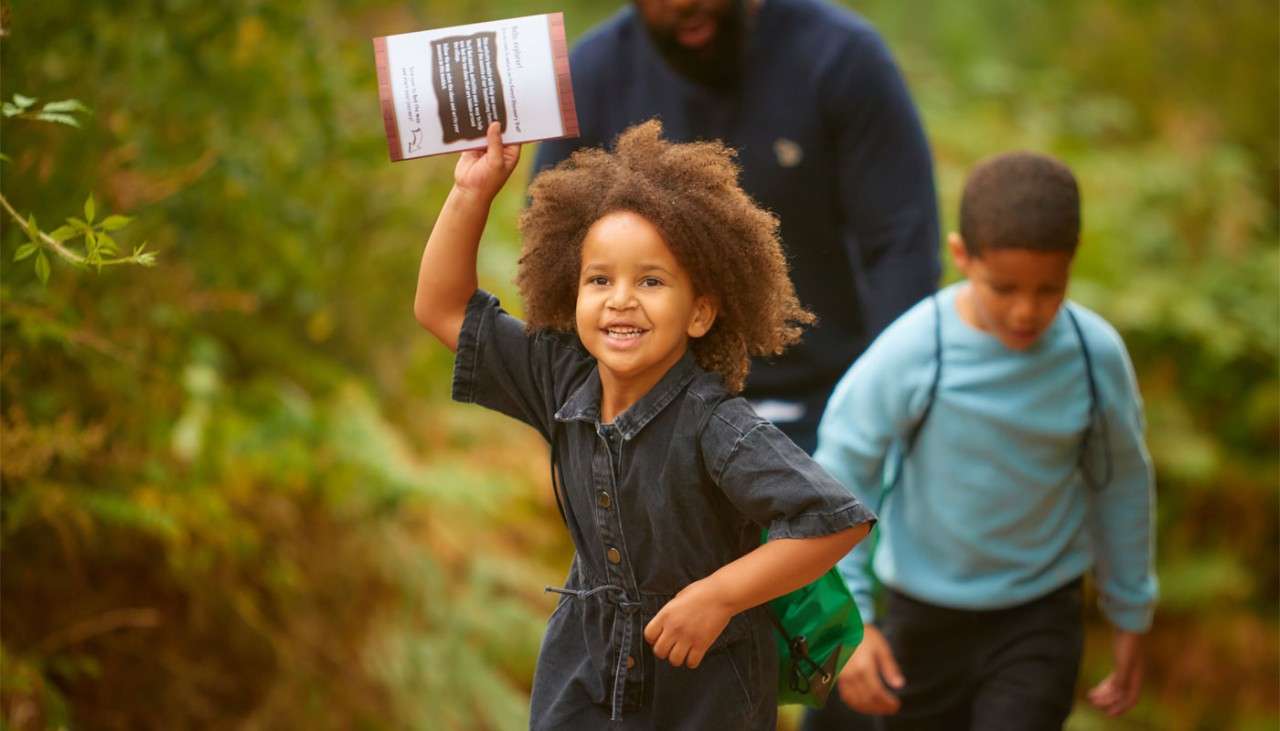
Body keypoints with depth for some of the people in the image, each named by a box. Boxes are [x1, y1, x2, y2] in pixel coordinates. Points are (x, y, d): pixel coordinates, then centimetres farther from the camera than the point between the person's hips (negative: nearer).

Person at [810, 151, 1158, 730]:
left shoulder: (1097, 355, -12)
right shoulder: (910, 354, -19)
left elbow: (1122, 483, 4)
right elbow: (839, 476, -11)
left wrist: (1131, 615, 12)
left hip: (1039, 622, 0)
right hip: (924, 619, 0)